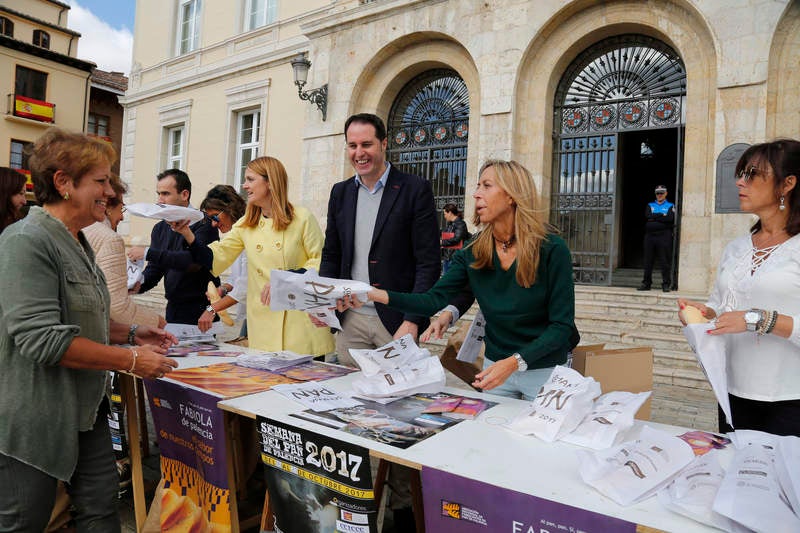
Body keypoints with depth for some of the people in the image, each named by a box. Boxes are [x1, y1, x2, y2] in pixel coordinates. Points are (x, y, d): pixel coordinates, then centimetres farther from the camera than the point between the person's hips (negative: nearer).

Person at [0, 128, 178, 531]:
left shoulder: (77, 243, 11)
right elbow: (42, 338, -26)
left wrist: (131, 333, 6)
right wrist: (131, 360, -22)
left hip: (84, 411, 9)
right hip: (34, 421, -9)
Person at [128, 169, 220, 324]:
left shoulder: (203, 223, -11)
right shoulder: (160, 228, 12)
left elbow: (193, 261, -25)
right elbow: (154, 270, 11)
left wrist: (148, 253, -24)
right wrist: (137, 285, -10)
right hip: (172, 309, 6)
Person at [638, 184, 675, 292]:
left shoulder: (670, 206, 10)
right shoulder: (650, 205, 18)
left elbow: (670, 218, -9)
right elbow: (647, 216, -2)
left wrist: (654, 217, -7)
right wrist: (662, 216, -6)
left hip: (664, 237, -3)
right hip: (650, 236, 3)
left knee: (665, 261, -4)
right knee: (648, 261, 4)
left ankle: (666, 284, 2)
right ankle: (646, 283, 10)